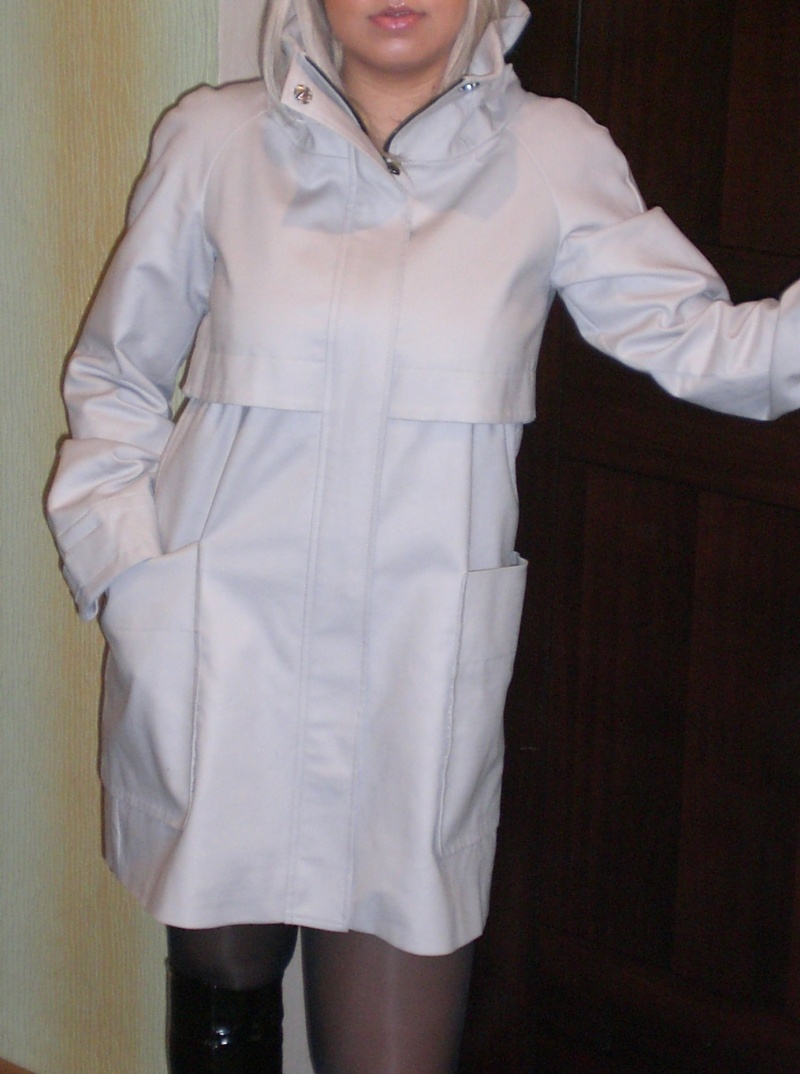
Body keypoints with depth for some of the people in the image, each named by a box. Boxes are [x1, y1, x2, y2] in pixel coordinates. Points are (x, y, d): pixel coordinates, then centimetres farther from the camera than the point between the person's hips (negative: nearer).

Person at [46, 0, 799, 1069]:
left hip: (418, 674, 0)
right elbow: (114, 374, 11)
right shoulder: (214, 139, 2)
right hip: (216, 659, 1)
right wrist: (122, 568, 1)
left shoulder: (551, 156, 1)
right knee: (223, 977, 15)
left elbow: (694, 340, 1)